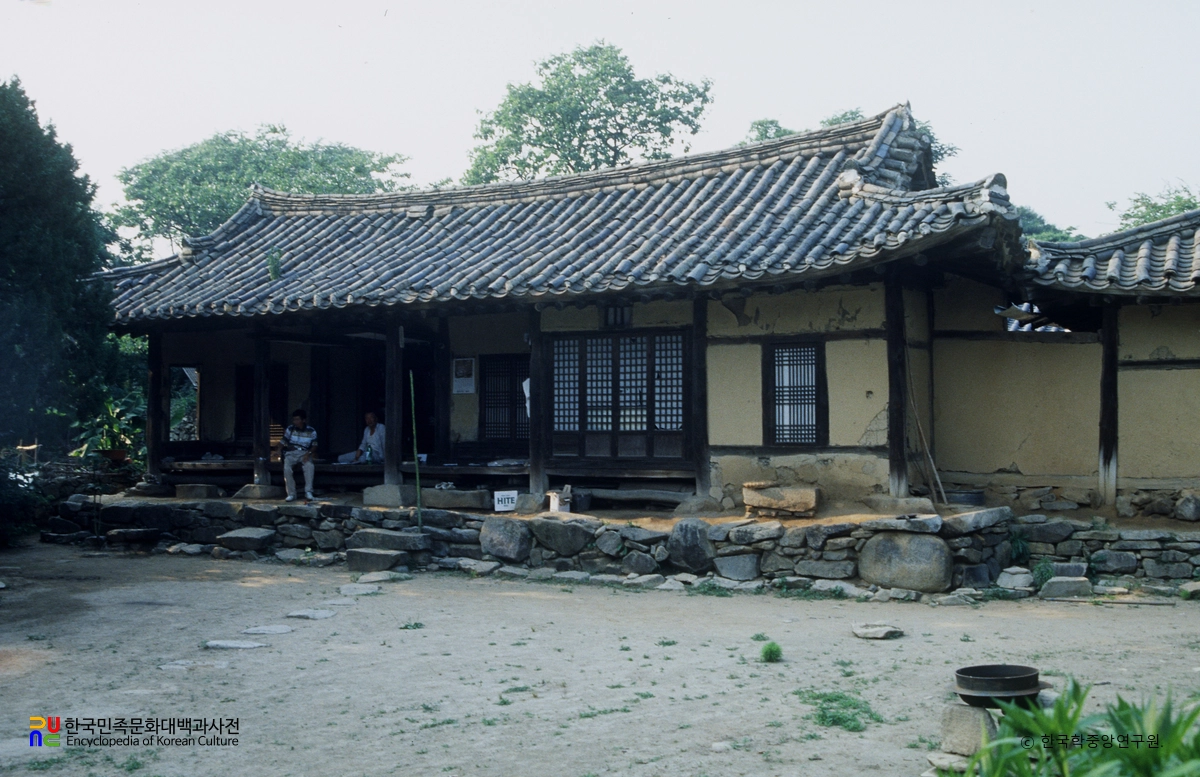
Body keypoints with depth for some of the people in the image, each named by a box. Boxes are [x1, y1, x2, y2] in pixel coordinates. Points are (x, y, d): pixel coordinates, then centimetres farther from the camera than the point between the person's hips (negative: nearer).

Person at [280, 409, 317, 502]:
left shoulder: (311, 431, 4)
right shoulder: (290, 429, 6)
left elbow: (314, 446, 3)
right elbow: (282, 442, 7)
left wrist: (308, 453, -16)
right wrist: (279, 452, -12)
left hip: (304, 453, -1)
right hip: (291, 453, 1)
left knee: (309, 466, -35)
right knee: (287, 468, -31)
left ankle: (308, 492, -32)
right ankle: (291, 494, -23)